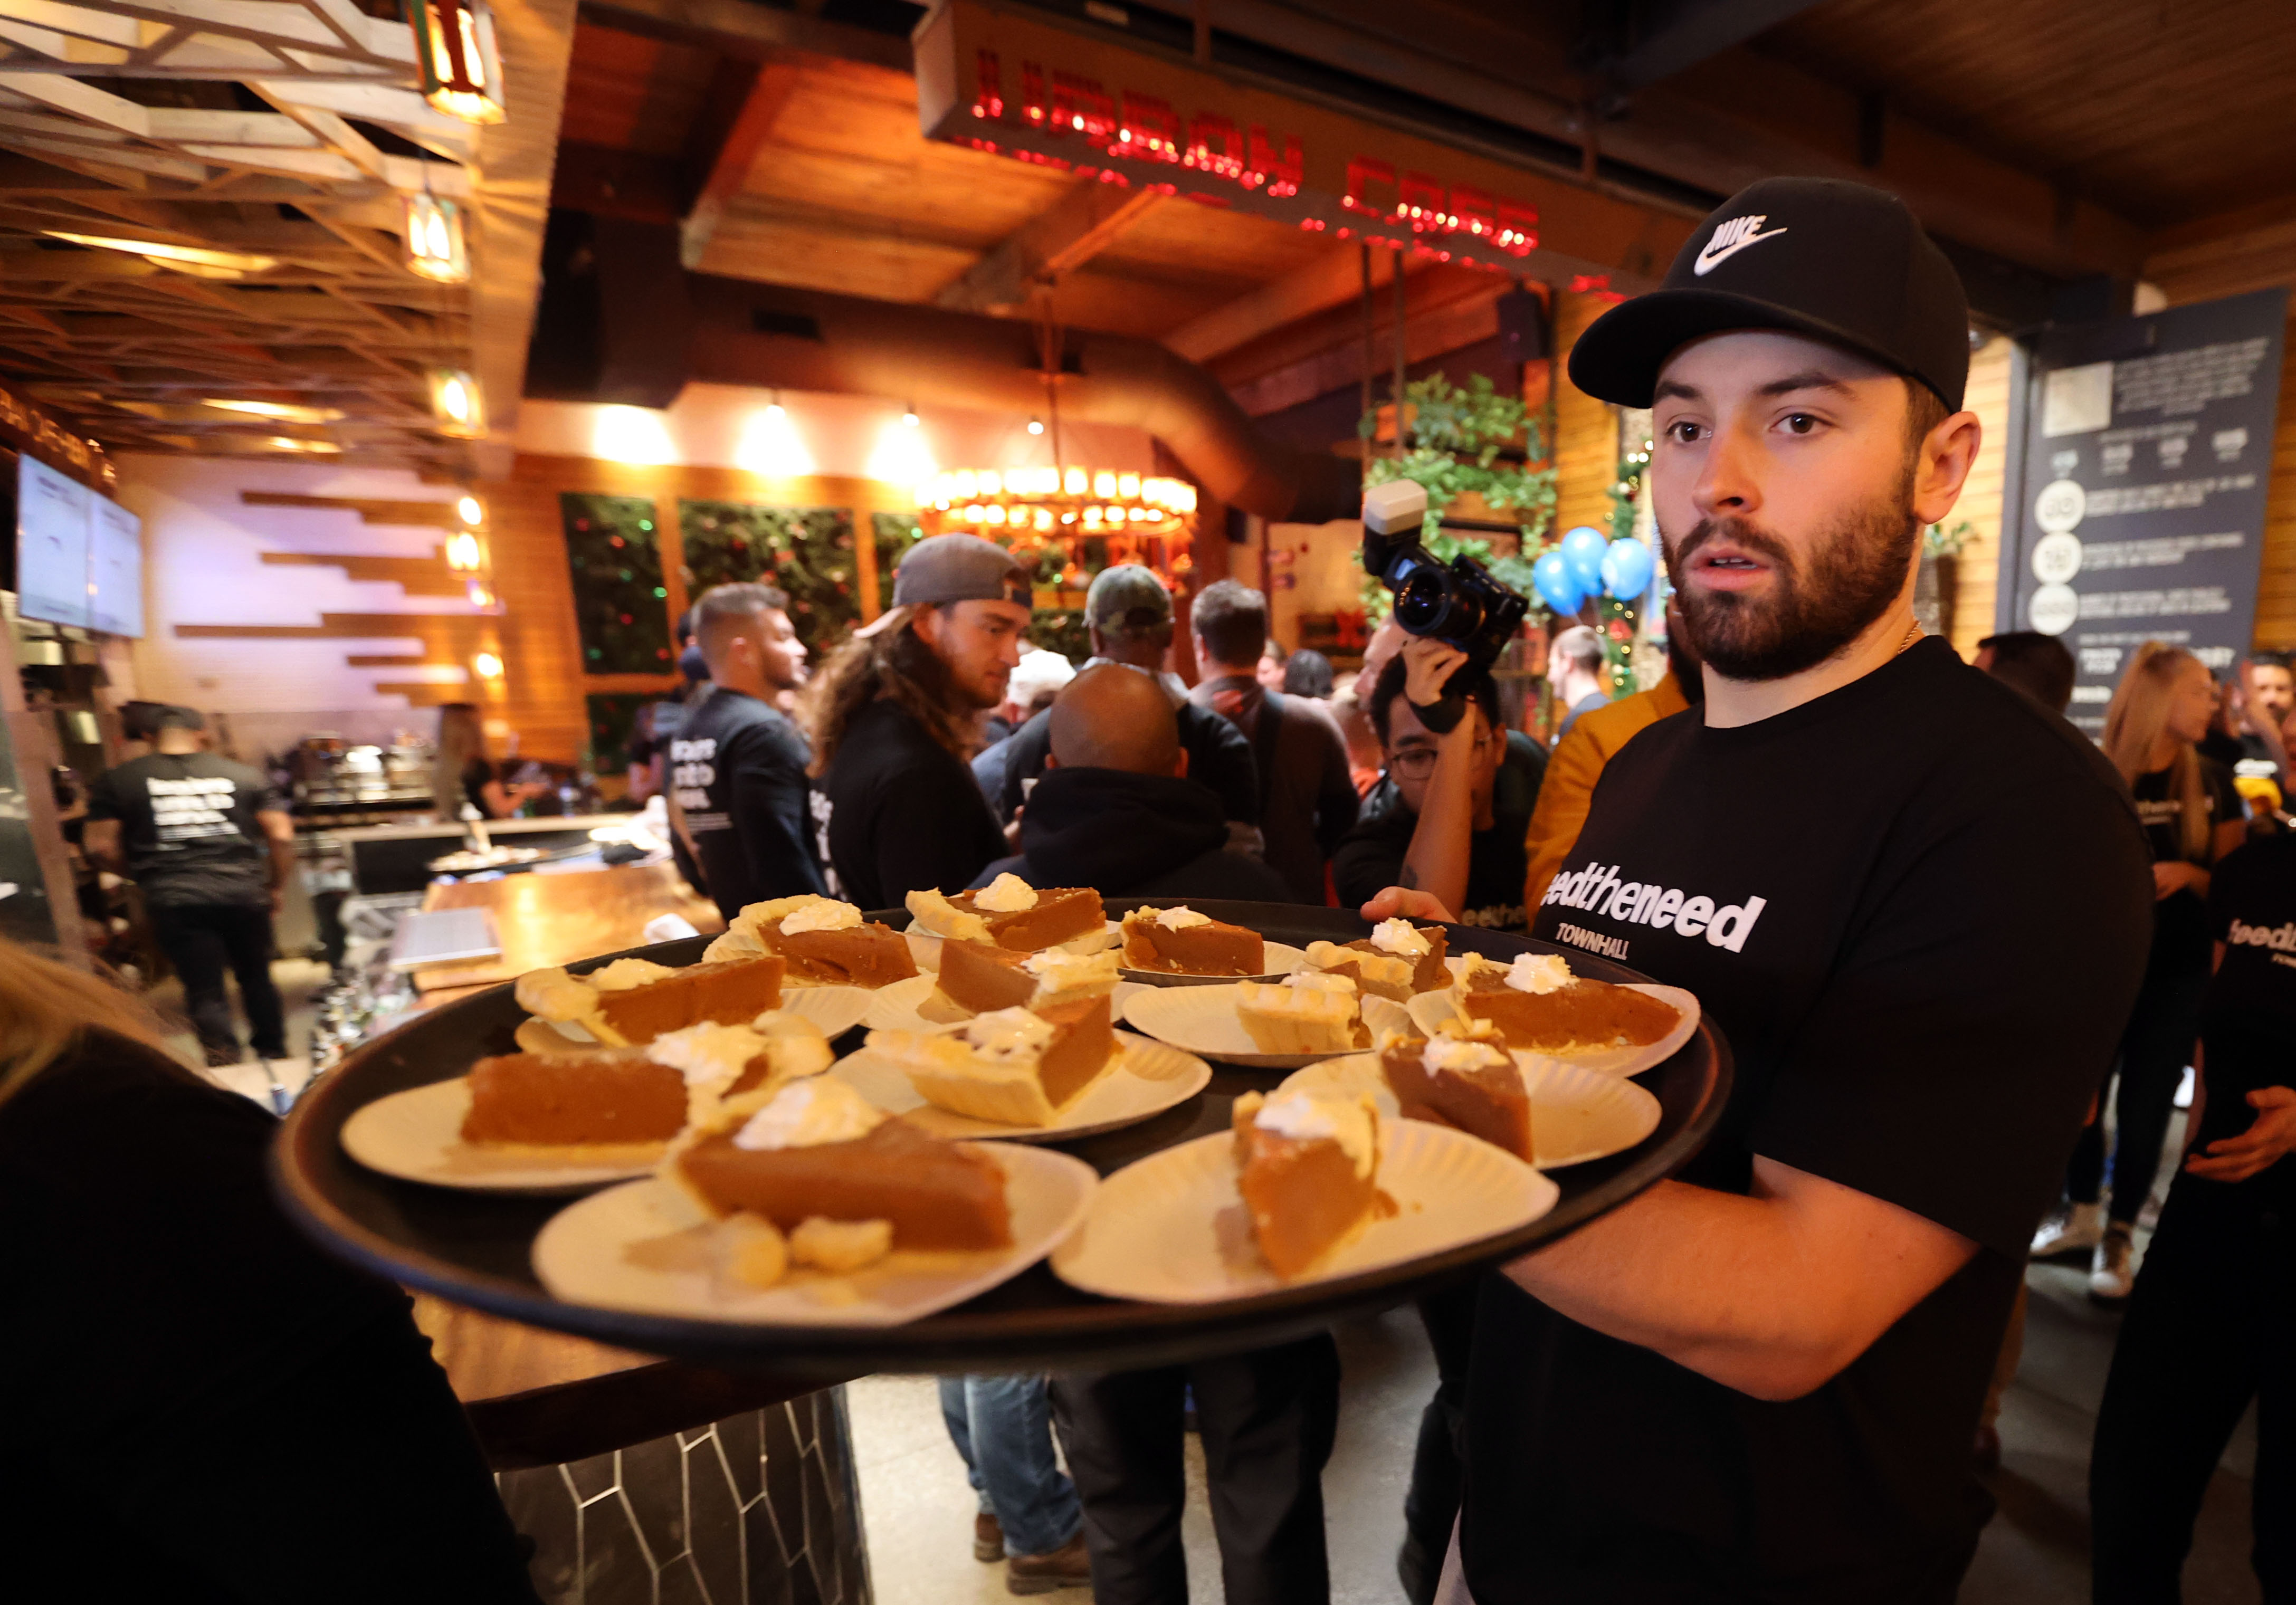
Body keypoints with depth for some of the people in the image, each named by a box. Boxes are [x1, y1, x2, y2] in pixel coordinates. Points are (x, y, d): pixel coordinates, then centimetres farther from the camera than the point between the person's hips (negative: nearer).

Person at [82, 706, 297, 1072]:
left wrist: (143, 876, 20)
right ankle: (273, 1056, 30)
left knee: (206, 992, 3)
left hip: (173, 901, -1)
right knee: (256, 978, 18)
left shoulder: (116, 781, 6)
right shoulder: (246, 775, 6)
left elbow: (101, 846, 3)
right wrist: (277, 888, 14)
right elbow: (281, 836, 3)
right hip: (243, 893, 1)